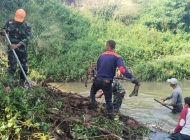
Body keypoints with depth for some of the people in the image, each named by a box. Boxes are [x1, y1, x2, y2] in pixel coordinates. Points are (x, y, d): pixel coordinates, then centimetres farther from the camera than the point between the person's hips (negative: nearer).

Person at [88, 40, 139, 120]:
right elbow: (122, 69, -24)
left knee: (92, 92, 33)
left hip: (98, 80, 2)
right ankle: (111, 118, 10)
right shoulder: (117, 57, -7)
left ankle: (91, 104, 19)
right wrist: (132, 78, -32)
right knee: (108, 100, 9)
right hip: (107, 82, -2)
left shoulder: (101, 56, 7)